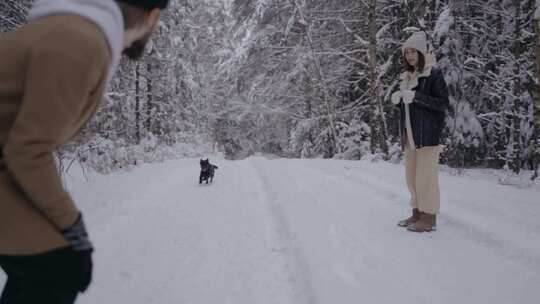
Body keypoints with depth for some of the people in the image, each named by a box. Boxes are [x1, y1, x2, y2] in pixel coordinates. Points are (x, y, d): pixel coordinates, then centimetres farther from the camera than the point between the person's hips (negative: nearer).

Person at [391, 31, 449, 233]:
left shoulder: (434, 74, -6)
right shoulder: (407, 77, 16)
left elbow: (443, 103, -12)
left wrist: (416, 96, -20)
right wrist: (397, 101, 0)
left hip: (428, 133, -8)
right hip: (411, 134, 8)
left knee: (426, 176, -7)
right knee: (411, 176, 11)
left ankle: (429, 218, 1)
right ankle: (418, 213, 22)